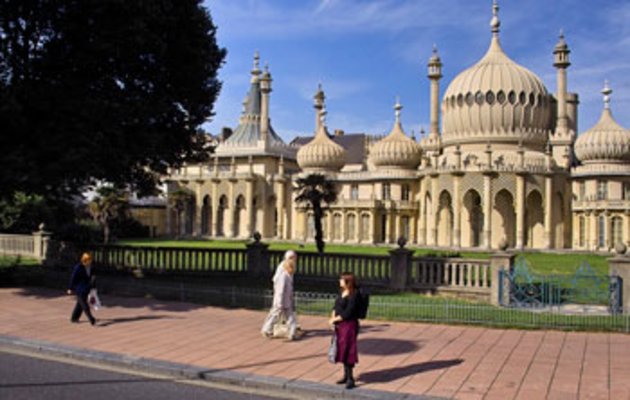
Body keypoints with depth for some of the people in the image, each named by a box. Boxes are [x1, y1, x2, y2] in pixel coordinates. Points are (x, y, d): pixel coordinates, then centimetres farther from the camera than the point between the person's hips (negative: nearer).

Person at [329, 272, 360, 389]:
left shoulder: (353, 296, -17)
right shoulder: (341, 293, 10)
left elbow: (348, 313, -21)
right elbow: (335, 307, 13)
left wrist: (335, 319, -12)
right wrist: (333, 318, -5)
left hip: (349, 325, -9)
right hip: (340, 326, 9)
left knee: (348, 351, -6)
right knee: (342, 350, 15)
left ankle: (350, 379, 2)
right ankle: (346, 375, 27)